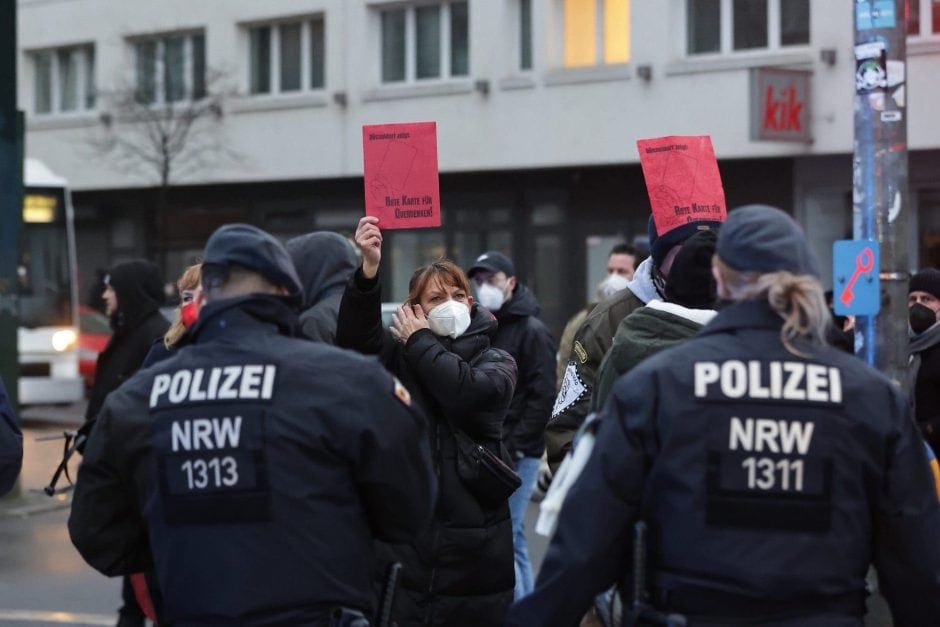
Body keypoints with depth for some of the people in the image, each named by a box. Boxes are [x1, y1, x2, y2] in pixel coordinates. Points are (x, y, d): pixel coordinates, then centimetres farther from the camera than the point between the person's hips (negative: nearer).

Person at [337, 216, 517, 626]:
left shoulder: (495, 361, 7)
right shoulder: (398, 354, 9)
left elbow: (468, 391, -16)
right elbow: (355, 339, -12)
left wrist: (420, 342, -3)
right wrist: (368, 270, -25)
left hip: (474, 538, 0)